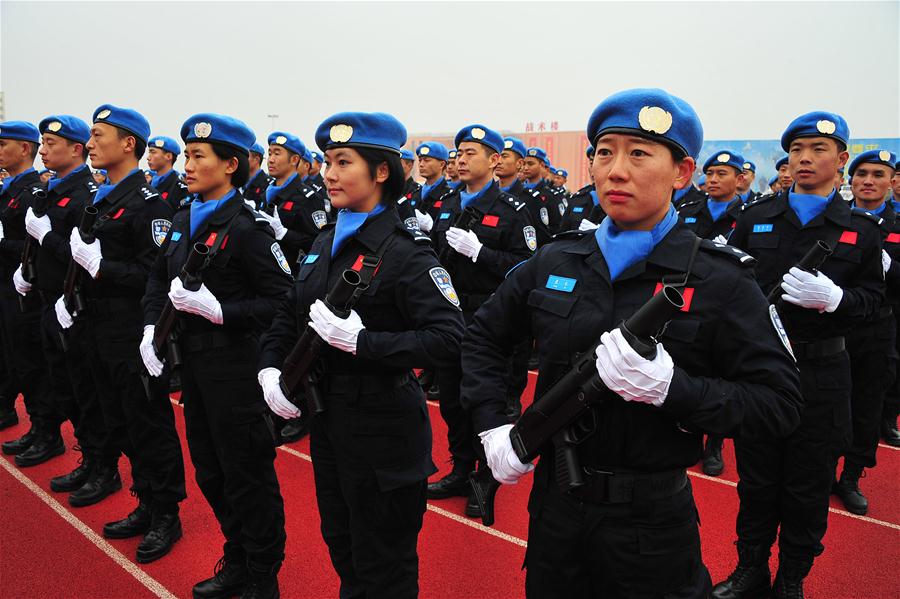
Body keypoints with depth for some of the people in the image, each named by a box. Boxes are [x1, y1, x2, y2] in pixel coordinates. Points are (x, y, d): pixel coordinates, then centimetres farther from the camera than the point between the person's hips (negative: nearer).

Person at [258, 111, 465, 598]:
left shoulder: (403, 250, -17)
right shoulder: (325, 244, 7)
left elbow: (449, 340, -25)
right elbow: (287, 319, 15)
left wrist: (361, 340, -30)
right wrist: (270, 369, -3)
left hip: (381, 427, -7)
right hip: (327, 420, 8)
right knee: (341, 546, 24)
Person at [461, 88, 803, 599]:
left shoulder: (720, 281, -11)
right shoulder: (556, 262, 0)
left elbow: (780, 403, -12)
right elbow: (485, 336, 12)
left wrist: (670, 387, -26)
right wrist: (492, 425, 0)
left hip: (651, 518, -3)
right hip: (555, 500, 4)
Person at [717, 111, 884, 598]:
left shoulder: (861, 229, 3)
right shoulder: (755, 218, 5)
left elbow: (872, 299, 0)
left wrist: (833, 298, -19)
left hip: (820, 373, -1)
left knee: (808, 485, 10)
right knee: (756, 477, 12)